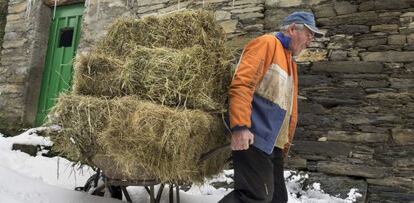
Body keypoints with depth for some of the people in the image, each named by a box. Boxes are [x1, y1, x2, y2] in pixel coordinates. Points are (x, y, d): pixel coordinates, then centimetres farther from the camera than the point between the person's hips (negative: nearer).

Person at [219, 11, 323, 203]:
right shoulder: (267, 43, -4)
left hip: (273, 143, 10)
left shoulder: (290, 62, 24)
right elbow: (241, 83, -19)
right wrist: (240, 126, -27)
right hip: (252, 138, -10)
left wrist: (285, 143, 24)